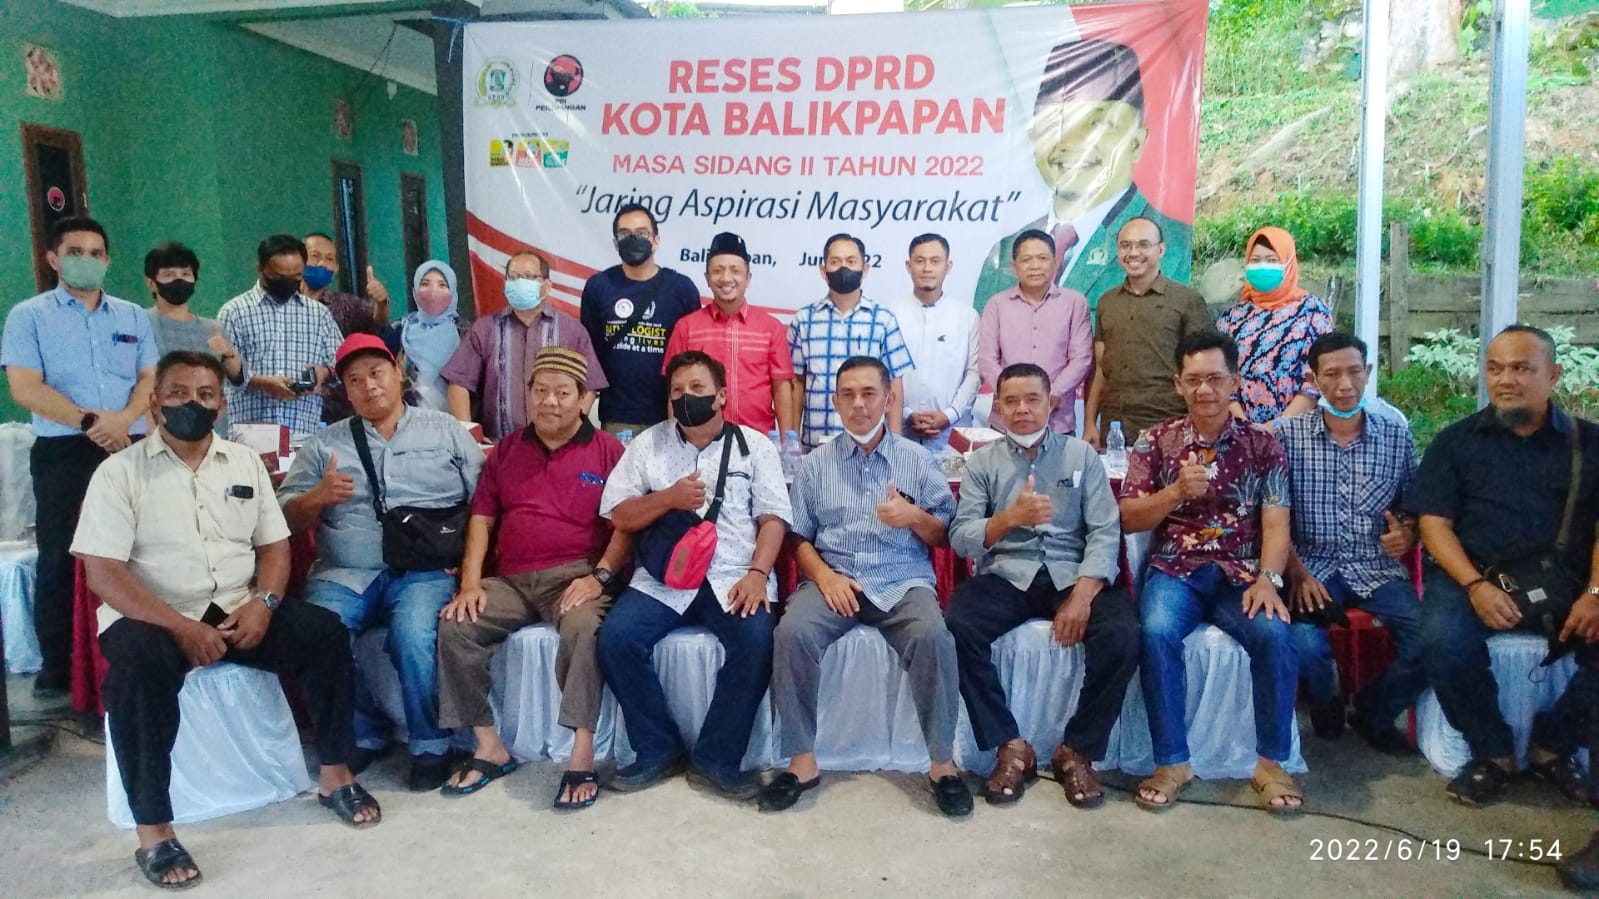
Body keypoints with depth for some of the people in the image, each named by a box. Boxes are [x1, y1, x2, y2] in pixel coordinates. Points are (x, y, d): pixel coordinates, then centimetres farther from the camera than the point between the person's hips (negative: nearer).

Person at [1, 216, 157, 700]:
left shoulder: (133, 317, 15)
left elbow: (150, 379, 7)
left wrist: (123, 419, -12)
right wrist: (90, 421, -15)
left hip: (130, 448, 3)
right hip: (62, 451, -2)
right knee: (60, 560, 0)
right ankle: (57, 666, 9)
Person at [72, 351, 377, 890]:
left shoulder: (245, 463, 10)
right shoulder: (119, 472, -3)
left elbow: (275, 546, 10)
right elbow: (103, 573, -11)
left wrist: (262, 603, -12)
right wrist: (181, 626, -22)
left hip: (240, 611, 4)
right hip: (154, 618, -3)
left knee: (324, 633, -18)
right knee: (138, 664, -36)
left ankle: (334, 776, -2)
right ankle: (153, 832, -25)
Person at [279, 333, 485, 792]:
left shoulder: (446, 431, 13)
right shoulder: (324, 444, 18)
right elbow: (286, 516, 12)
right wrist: (317, 497, -9)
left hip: (425, 570, -2)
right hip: (344, 573, 2)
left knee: (414, 635, -32)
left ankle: (429, 745, -10)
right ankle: (363, 735, -4)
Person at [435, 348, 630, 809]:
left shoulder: (607, 451, 6)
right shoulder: (506, 450, 19)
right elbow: (482, 517, 14)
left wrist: (600, 577, -15)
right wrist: (471, 582, 0)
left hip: (577, 576, -4)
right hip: (512, 580, 4)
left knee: (584, 627, -35)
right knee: (454, 626, -19)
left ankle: (582, 754, -30)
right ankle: (489, 747, -8)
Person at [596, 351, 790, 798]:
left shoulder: (754, 444, 10)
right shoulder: (648, 443, 13)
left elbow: (773, 517, 2)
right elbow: (618, 515, 7)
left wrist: (758, 573, -14)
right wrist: (669, 498, -10)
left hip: (734, 577, -1)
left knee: (757, 641, -30)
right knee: (616, 638, -24)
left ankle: (718, 758, -11)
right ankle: (658, 750, -4)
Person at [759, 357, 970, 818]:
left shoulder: (917, 458, 12)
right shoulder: (816, 463, 13)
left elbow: (945, 536, 11)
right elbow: (799, 537, 9)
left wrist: (916, 517, -10)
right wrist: (825, 576, -9)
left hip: (904, 581, -1)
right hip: (832, 579, 1)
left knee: (934, 636, -32)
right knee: (793, 632, -30)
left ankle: (942, 762, -16)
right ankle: (802, 762, -17)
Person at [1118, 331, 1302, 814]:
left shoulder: (1262, 444, 8)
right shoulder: (1156, 440, 7)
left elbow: (1275, 522, -1)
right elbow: (1128, 519, 3)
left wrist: (1267, 579, -18)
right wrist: (1177, 491, -15)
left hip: (1239, 575, 1)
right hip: (1174, 571, 0)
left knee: (1276, 636, -29)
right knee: (1157, 633, -32)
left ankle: (1271, 762, -10)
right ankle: (1172, 761, -16)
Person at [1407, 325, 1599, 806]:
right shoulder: (1456, 441, 9)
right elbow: (1434, 522, 1)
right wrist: (1476, 585, -15)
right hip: (1473, 576, -1)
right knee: (1443, 641, -31)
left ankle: (1553, 745, 1)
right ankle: (1492, 751, -5)